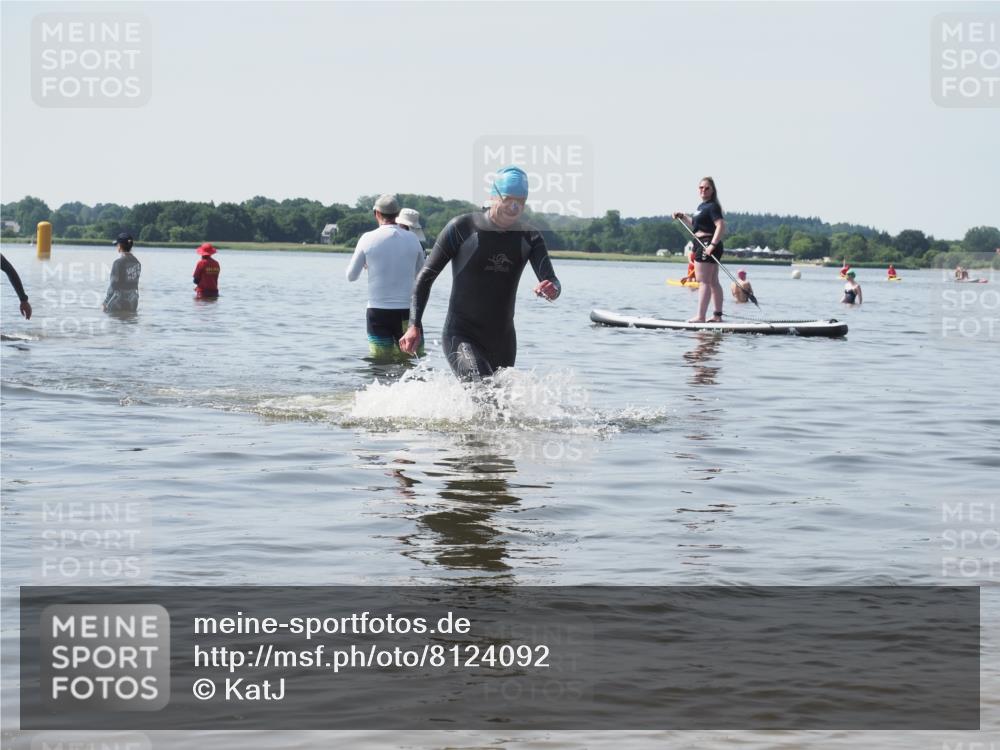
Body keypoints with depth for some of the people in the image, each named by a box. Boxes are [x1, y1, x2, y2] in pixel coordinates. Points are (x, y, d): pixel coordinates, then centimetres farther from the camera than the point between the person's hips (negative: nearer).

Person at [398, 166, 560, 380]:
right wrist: (415, 325, -14)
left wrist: (551, 289, -35)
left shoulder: (529, 237, 2)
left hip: (503, 340, 5)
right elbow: (426, 276, -4)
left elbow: (551, 281, -10)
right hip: (462, 337, -5)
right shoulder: (462, 228, -9)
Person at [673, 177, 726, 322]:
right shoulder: (702, 206, 17)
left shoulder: (712, 206, -13)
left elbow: (721, 226, -24)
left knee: (704, 282, -10)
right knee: (713, 282, 13)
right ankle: (718, 315, 19)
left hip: (708, 245, -11)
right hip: (703, 246, 11)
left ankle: (700, 317, -11)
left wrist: (713, 245, -31)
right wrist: (682, 216, 18)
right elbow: (694, 225, 30)